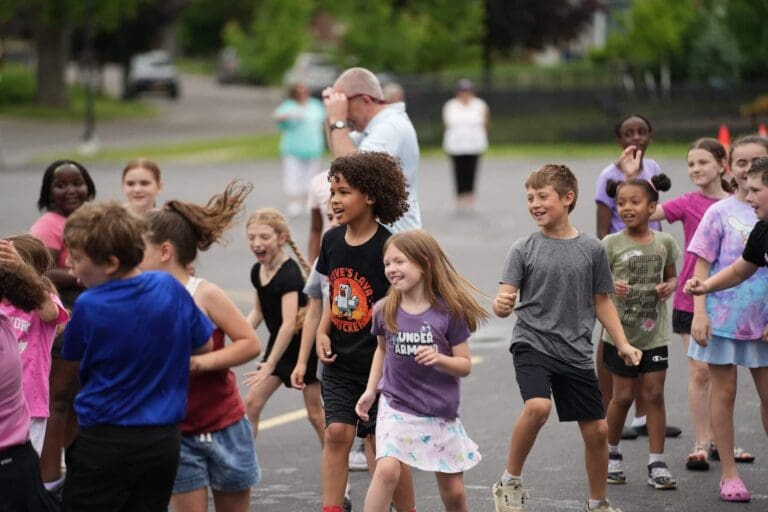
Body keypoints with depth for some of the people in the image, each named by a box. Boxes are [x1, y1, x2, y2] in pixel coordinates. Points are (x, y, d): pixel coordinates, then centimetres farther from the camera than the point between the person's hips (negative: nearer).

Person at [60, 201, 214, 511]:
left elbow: (74, 356, 2)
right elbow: (203, 345, 9)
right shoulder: (170, 288, -4)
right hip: (164, 441, 5)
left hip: (103, 444, -5)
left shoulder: (88, 306, -15)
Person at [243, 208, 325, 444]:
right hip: (278, 344, 7)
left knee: (315, 413, 2)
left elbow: (289, 324, -31)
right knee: (252, 402, 0)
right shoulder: (257, 271, 0)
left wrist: (269, 366, -31)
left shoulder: (289, 274, -25)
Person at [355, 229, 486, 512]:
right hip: (396, 407, 0)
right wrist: (370, 390, 9)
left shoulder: (448, 311, -11)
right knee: (387, 469, -25)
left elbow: (465, 365, -6)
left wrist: (439, 359, -25)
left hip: (440, 412, 0)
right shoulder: (385, 311, -4)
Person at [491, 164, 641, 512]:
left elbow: (601, 301, 12)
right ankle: (510, 482, -10)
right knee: (538, 406, -29)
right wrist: (502, 305, -32)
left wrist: (622, 344, 7)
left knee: (597, 430, 5)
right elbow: (505, 300, -9)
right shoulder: (524, 249, -2)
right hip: (532, 343, -3)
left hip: (576, 351, 3)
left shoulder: (591, 249, 3)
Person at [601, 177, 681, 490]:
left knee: (654, 395, 2)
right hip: (621, 333, -1)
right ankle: (611, 453, 27)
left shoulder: (664, 243, 0)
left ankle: (657, 463, 7)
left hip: (654, 334, 2)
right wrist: (612, 287, -25)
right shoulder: (611, 244, -6)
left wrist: (669, 286, -8)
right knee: (623, 396, 6)